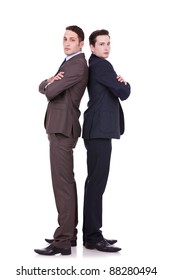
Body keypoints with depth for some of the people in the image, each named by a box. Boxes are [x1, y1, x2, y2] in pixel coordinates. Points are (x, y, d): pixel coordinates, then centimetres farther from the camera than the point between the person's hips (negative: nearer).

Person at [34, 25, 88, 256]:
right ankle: (70, 233, 20)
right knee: (66, 182, 13)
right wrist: (49, 82, -9)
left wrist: (51, 86, 6)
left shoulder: (78, 64, -11)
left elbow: (50, 92, -17)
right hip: (59, 127, 10)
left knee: (62, 183, -12)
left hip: (63, 128, -10)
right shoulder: (68, 63, 22)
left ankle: (63, 241, -11)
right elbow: (42, 87, 13)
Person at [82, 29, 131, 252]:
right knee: (96, 182, -11)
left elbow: (114, 89, 21)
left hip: (98, 129, 11)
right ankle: (92, 237, -10)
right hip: (99, 130, -11)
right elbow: (123, 93, -14)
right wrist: (126, 85, 7)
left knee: (96, 182, 11)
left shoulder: (95, 66, 21)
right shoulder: (101, 65, -10)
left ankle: (92, 233, 15)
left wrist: (120, 83, 0)